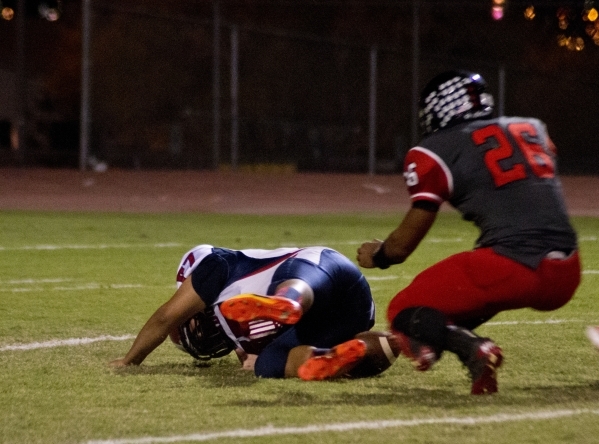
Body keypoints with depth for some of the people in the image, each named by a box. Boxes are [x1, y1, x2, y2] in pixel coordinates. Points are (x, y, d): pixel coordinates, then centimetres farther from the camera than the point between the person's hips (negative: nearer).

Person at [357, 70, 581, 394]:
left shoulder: (437, 152, 3)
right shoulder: (532, 130, 18)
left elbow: (403, 244, 8)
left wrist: (376, 256, 29)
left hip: (511, 267, -6)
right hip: (566, 276, 6)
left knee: (406, 313, 8)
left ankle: (470, 347, -21)